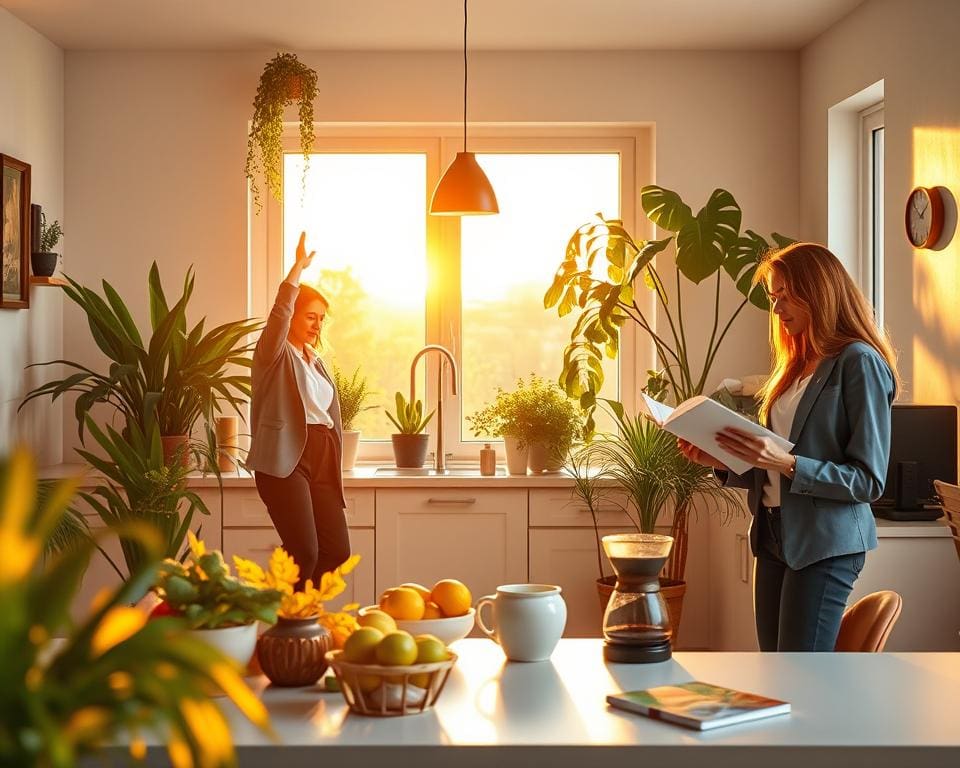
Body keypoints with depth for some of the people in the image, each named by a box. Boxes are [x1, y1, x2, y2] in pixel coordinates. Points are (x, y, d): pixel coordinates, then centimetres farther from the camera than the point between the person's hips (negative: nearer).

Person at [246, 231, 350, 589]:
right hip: (285, 460, -8)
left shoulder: (315, 360, 22)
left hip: (321, 460, 8)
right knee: (305, 553, -15)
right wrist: (299, 267, -25)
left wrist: (335, 468, 18)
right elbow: (279, 314, -20)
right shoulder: (275, 354, 1)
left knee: (337, 552, 3)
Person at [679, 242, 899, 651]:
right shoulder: (795, 366, 16)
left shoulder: (859, 362, -8)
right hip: (775, 537, 8)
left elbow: (869, 480, -12)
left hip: (826, 545, -7)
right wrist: (721, 463, 2)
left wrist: (786, 463, -22)